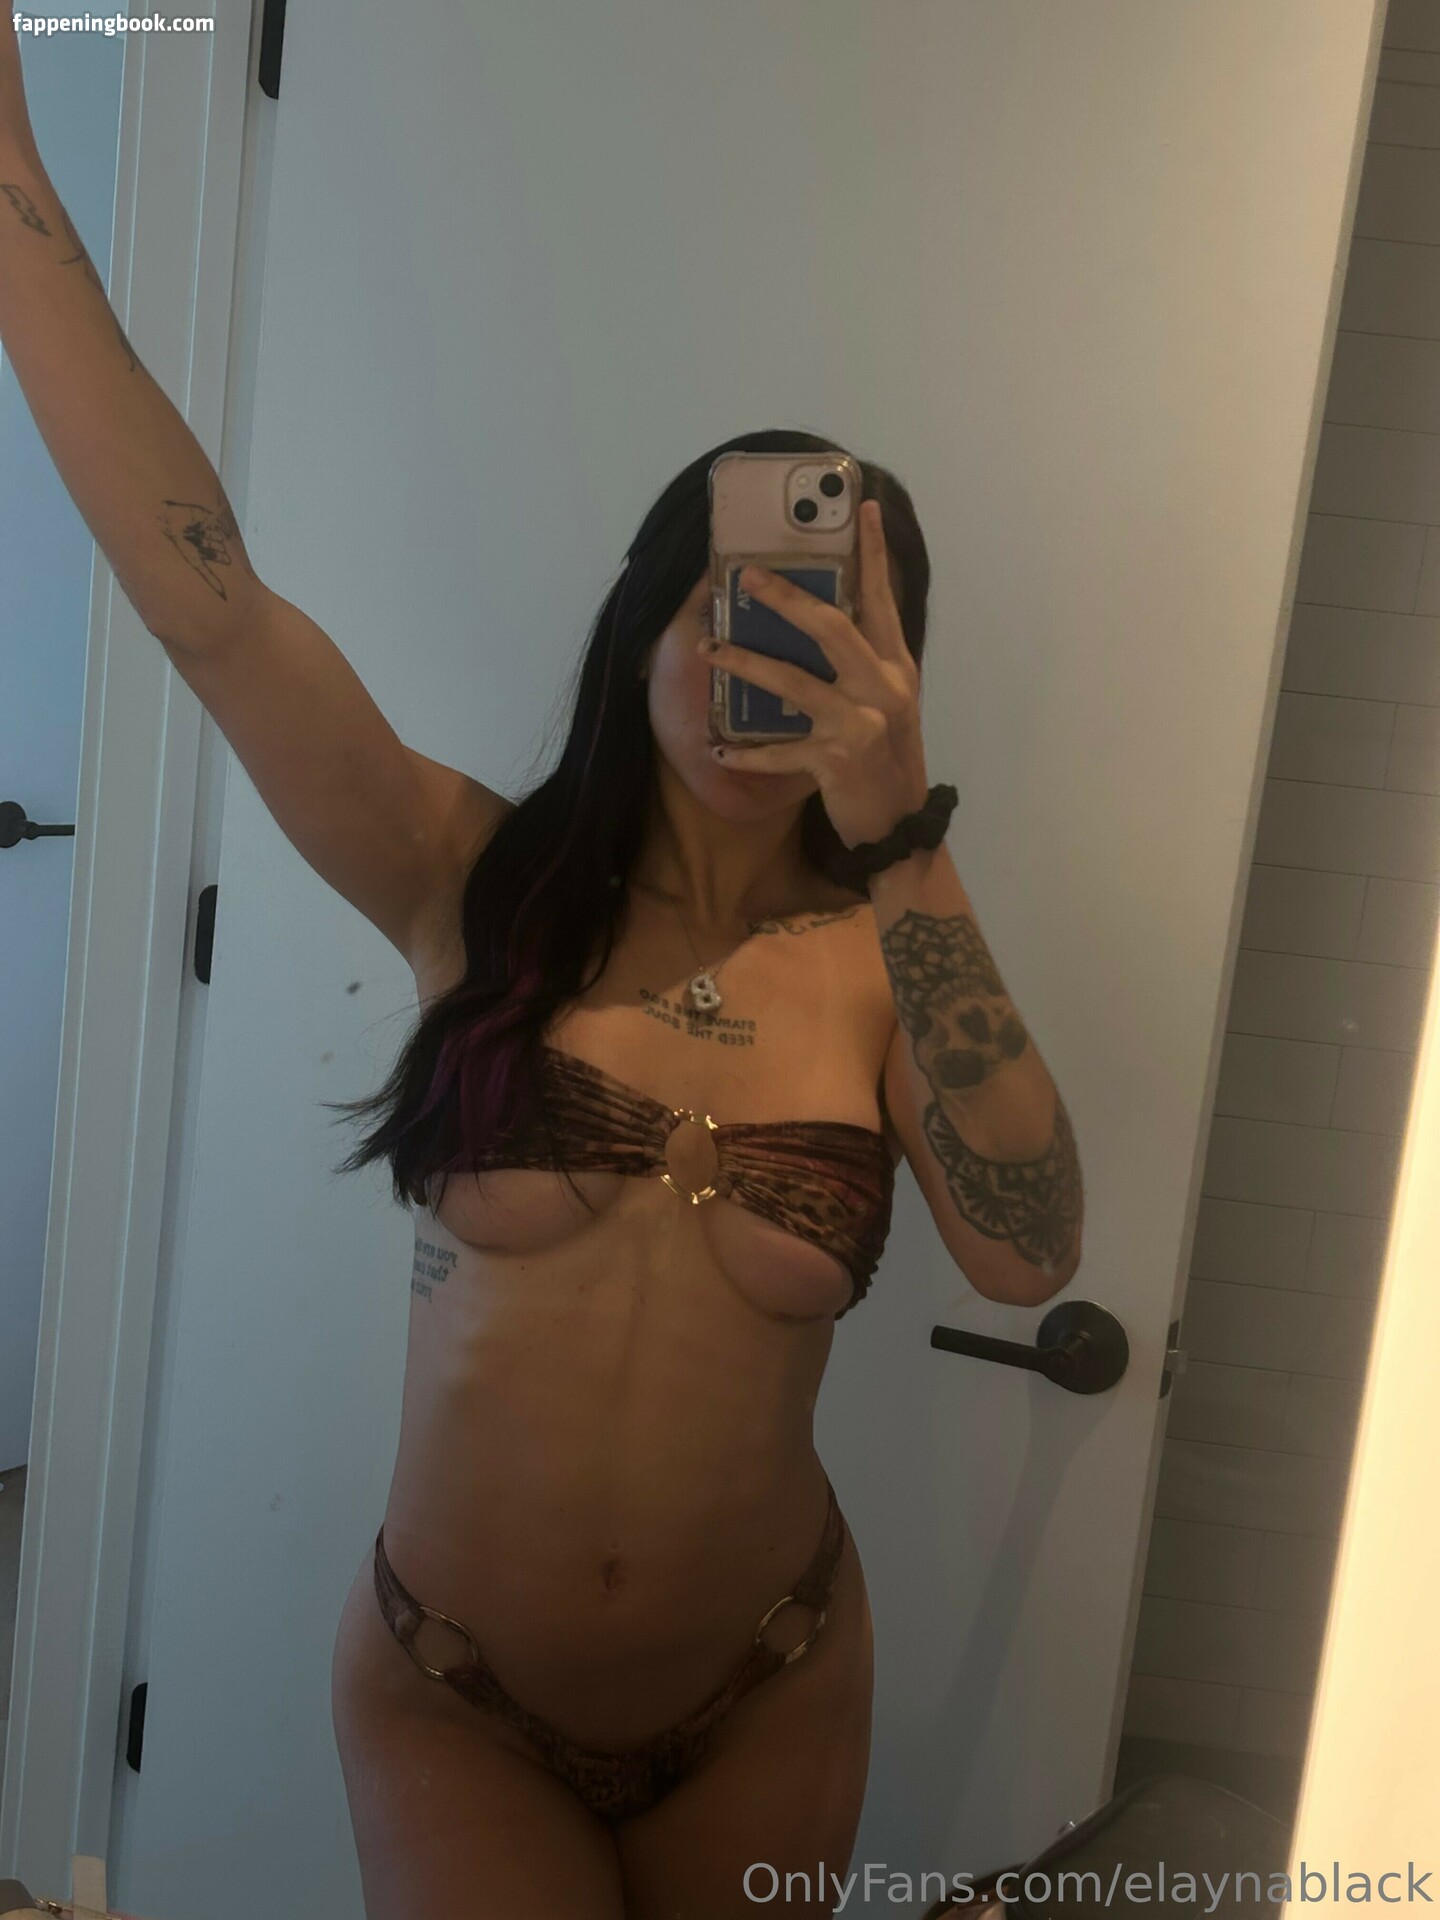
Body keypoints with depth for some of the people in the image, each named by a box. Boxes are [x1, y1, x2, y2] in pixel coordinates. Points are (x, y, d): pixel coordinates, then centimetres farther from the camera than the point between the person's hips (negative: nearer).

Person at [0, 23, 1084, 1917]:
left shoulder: (889, 955, -10)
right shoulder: (472, 882, -11)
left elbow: (1027, 1255, -26)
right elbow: (197, 584, -20)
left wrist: (898, 837, -30)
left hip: (763, 1703, 2)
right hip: (449, 1692, -1)